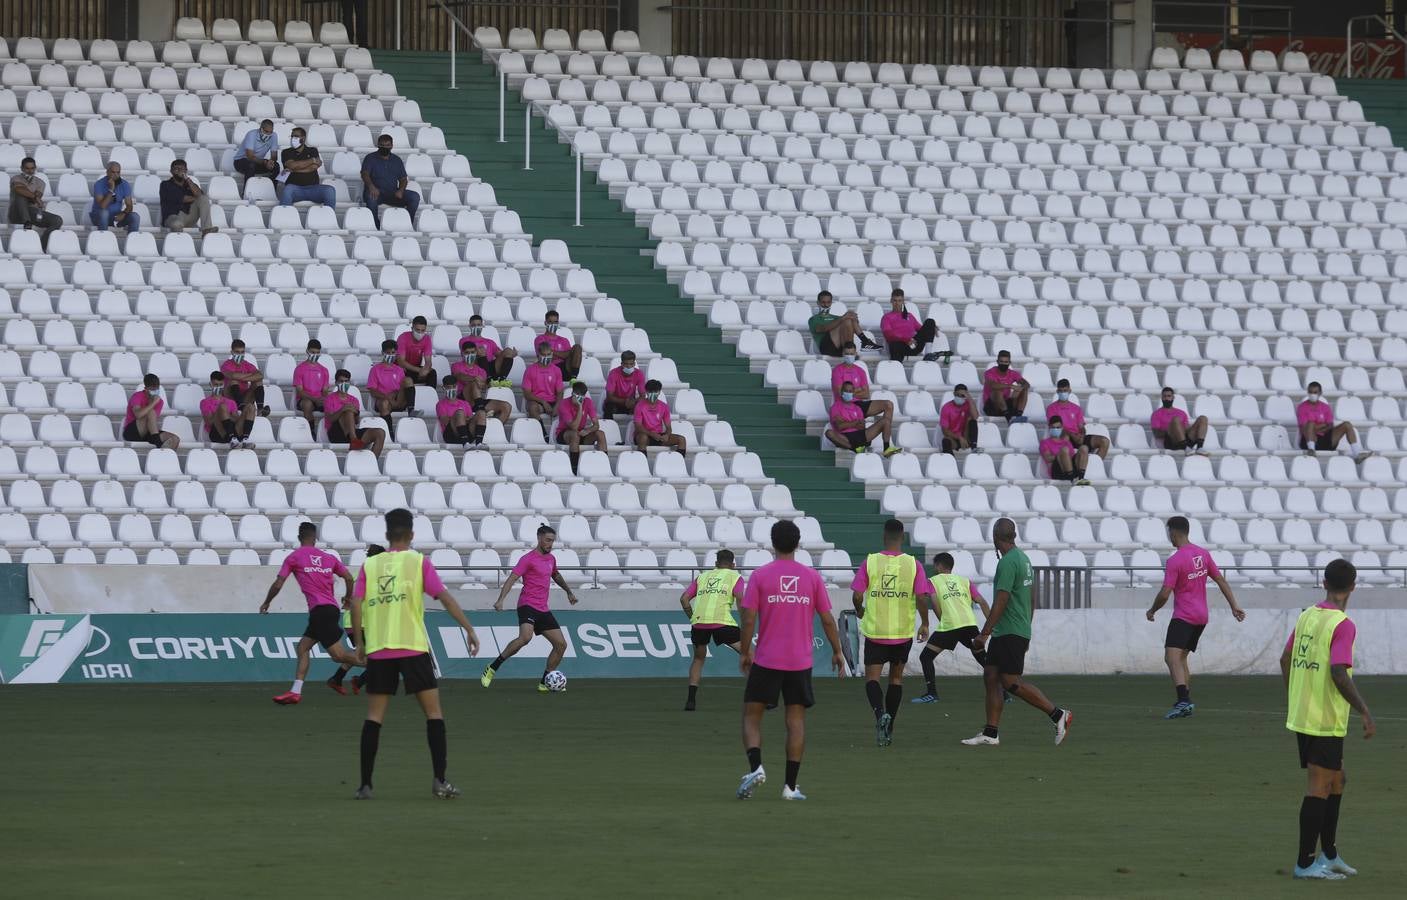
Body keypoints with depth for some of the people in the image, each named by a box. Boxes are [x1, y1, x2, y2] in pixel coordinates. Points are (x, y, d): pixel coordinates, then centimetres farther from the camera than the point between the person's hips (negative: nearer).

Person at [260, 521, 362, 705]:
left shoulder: (293, 557, 0)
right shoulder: (329, 557, 13)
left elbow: (277, 585, 0)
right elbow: (348, 577, 11)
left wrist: (266, 603, 16)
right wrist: (348, 597, 31)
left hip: (320, 610, -7)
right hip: (332, 607, 7)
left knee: (338, 654, -9)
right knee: (303, 647, 14)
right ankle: (295, 692, 9)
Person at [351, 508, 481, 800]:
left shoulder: (370, 565, 9)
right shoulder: (418, 562, 2)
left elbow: (356, 605, 1)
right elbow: (444, 597, -6)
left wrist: (360, 644, 9)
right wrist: (469, 628, -4)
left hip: (378, 650, 2)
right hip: (413, 647, -2)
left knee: (374, 716, 7)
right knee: (433, 712, 4)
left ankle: (365, 784, 3)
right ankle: (439, 781, -5)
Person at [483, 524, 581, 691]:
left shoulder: (551, 559, 16)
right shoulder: (528, 559, -8)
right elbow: (512, 579, -16)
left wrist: (569, 592, 47)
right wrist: (500, 600, -28)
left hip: (543, 609, 8)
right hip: (528, 606, -8)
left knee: (561, 645, 3)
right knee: (525, 637, -32)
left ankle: (545, 683, 12)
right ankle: (492, 668, -23)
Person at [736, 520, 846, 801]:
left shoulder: (760, 576, -4)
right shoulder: (812, 577, 1)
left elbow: (748, 619, -7)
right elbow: (827, 619, 3)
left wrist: (745, 652, 6)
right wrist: (837, 652, 15)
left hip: (766, 661, -2)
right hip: (800, 662, 2)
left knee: (751, 716, 7)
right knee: (796, 720, 6)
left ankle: (756, 768, -16)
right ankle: (790, 786, 3)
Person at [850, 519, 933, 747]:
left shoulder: (870, 562, -5)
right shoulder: (913, 564, -5)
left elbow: (857, 595, -7)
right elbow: (922, 598, -10)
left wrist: (859, 610, 15)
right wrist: (925, 624, 6)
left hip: (875, 631, -1)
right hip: (903, 632, 1)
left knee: (872, 678, 2)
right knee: (896, 678, 17)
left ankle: (880, 713, -27)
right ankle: (889, 729, 19)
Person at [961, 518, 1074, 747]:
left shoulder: (1008, 562, -17)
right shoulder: (1023, 559, 14)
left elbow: (1001, 602, -21)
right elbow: (1032, 598, 21)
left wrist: (983, 634, -20)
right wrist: (1026, 630, 27)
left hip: (1010, 633, -10)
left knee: (1010, 681, -10)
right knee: (990, 676, 7)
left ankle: (1058, 714, -8)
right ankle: (990, 734, 5)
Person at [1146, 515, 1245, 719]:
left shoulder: (1174, 561, -15)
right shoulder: (1203, 554, 8)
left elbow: (1164, 595, -16)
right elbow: (1221, 581, 11)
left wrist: (1152, 611, 2)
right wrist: (1234, 606, 16)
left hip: (1183, 617, -9)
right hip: (1201, 616, 9)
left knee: (1171, 657, -17)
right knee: (1181, 658, 19)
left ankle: (1184, 701, -34)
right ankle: (1185, 702, 17)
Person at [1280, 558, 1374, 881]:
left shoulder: (1306, 617, 8)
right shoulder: (1343, 625, -15)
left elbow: (1286, 660, 15)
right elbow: (1339, 673, -24)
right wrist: (1365, 712, -18)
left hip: (1300, 717, 8)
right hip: (1326, 720, -8)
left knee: (1336, 780, 19)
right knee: (1320, 787, -2)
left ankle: (1329, 854, 23)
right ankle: (1305, 863, -1)